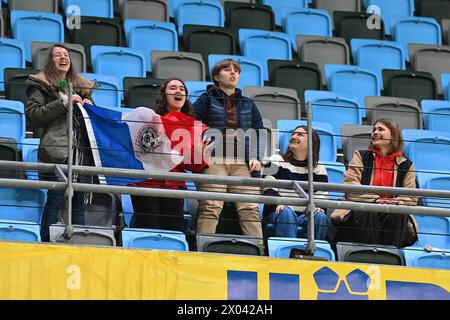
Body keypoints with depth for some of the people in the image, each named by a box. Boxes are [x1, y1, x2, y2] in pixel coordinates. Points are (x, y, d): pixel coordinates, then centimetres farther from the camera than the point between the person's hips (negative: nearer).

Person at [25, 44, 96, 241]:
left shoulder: (81, 86, 23)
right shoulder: (41, 85, 6)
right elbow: (32, 116, -6)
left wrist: (89, 107, 8)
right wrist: (62, 104, -12)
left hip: (82, 150, 6)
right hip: (57, 150, -6)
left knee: (78, 200, 4)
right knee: (55, 199, -10)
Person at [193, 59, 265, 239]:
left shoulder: (248, 104, 25)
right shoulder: (206, 100, 13)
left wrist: (257, 157, 8)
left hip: (243, 163, 4)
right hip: (213, 161, -4)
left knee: (250, 208, -10)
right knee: (211, 207, -18)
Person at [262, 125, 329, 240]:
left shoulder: (318, 169, 15)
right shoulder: (276, 161, 10)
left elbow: (321, 196, 8)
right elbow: (268, 189, -3)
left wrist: (317, 206, -17)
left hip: (305, 215, 2)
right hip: (277, 213, -2)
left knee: (320, 217, -28)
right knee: (286, 213, -35)